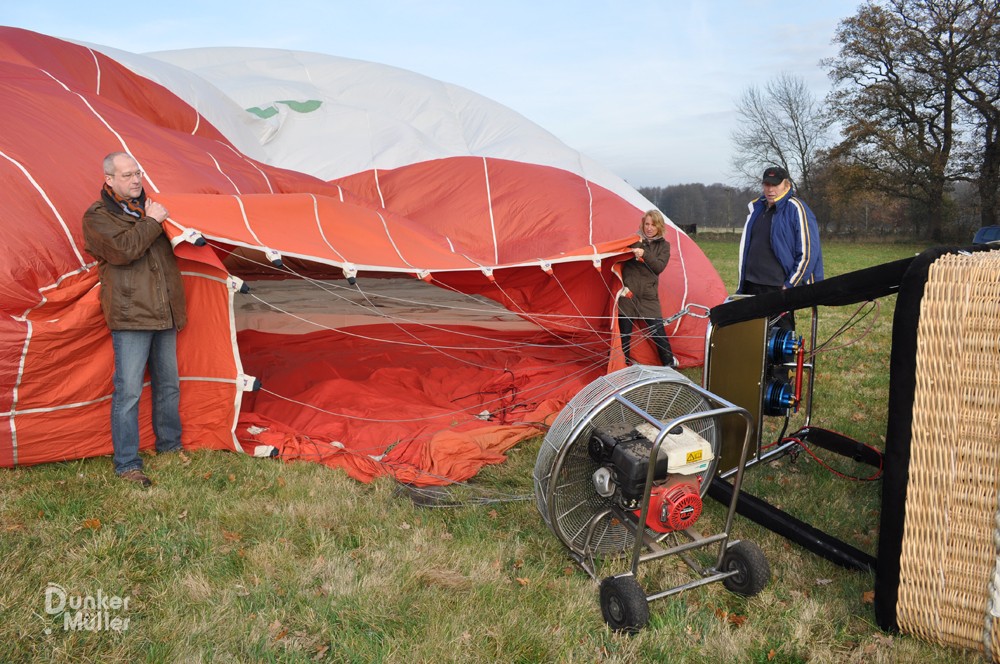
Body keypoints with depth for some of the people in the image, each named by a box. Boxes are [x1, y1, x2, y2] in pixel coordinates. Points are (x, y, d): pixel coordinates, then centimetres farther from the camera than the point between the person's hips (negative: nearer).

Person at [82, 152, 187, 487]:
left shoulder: (148, 206, 17)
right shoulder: (97, 216, -4)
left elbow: (167, 249, 27)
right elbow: (122, 249, -22)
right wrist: (151, 222, -13)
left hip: (164, 313, 7)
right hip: (130, 315, -7)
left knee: (168, 384, 15)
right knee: (128, 391, -6)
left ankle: (170, 445, 31)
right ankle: (127, 464, 3)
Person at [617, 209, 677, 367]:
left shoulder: (664, 245, 8)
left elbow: (659, 267, -7)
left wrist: (644, 254, -19)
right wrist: (637, 244, -12)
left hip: (648, 295, 0)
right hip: (628, 292, 0)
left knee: (657, 329, -3)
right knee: (624, 330, 2)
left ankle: (669, 362, 12)